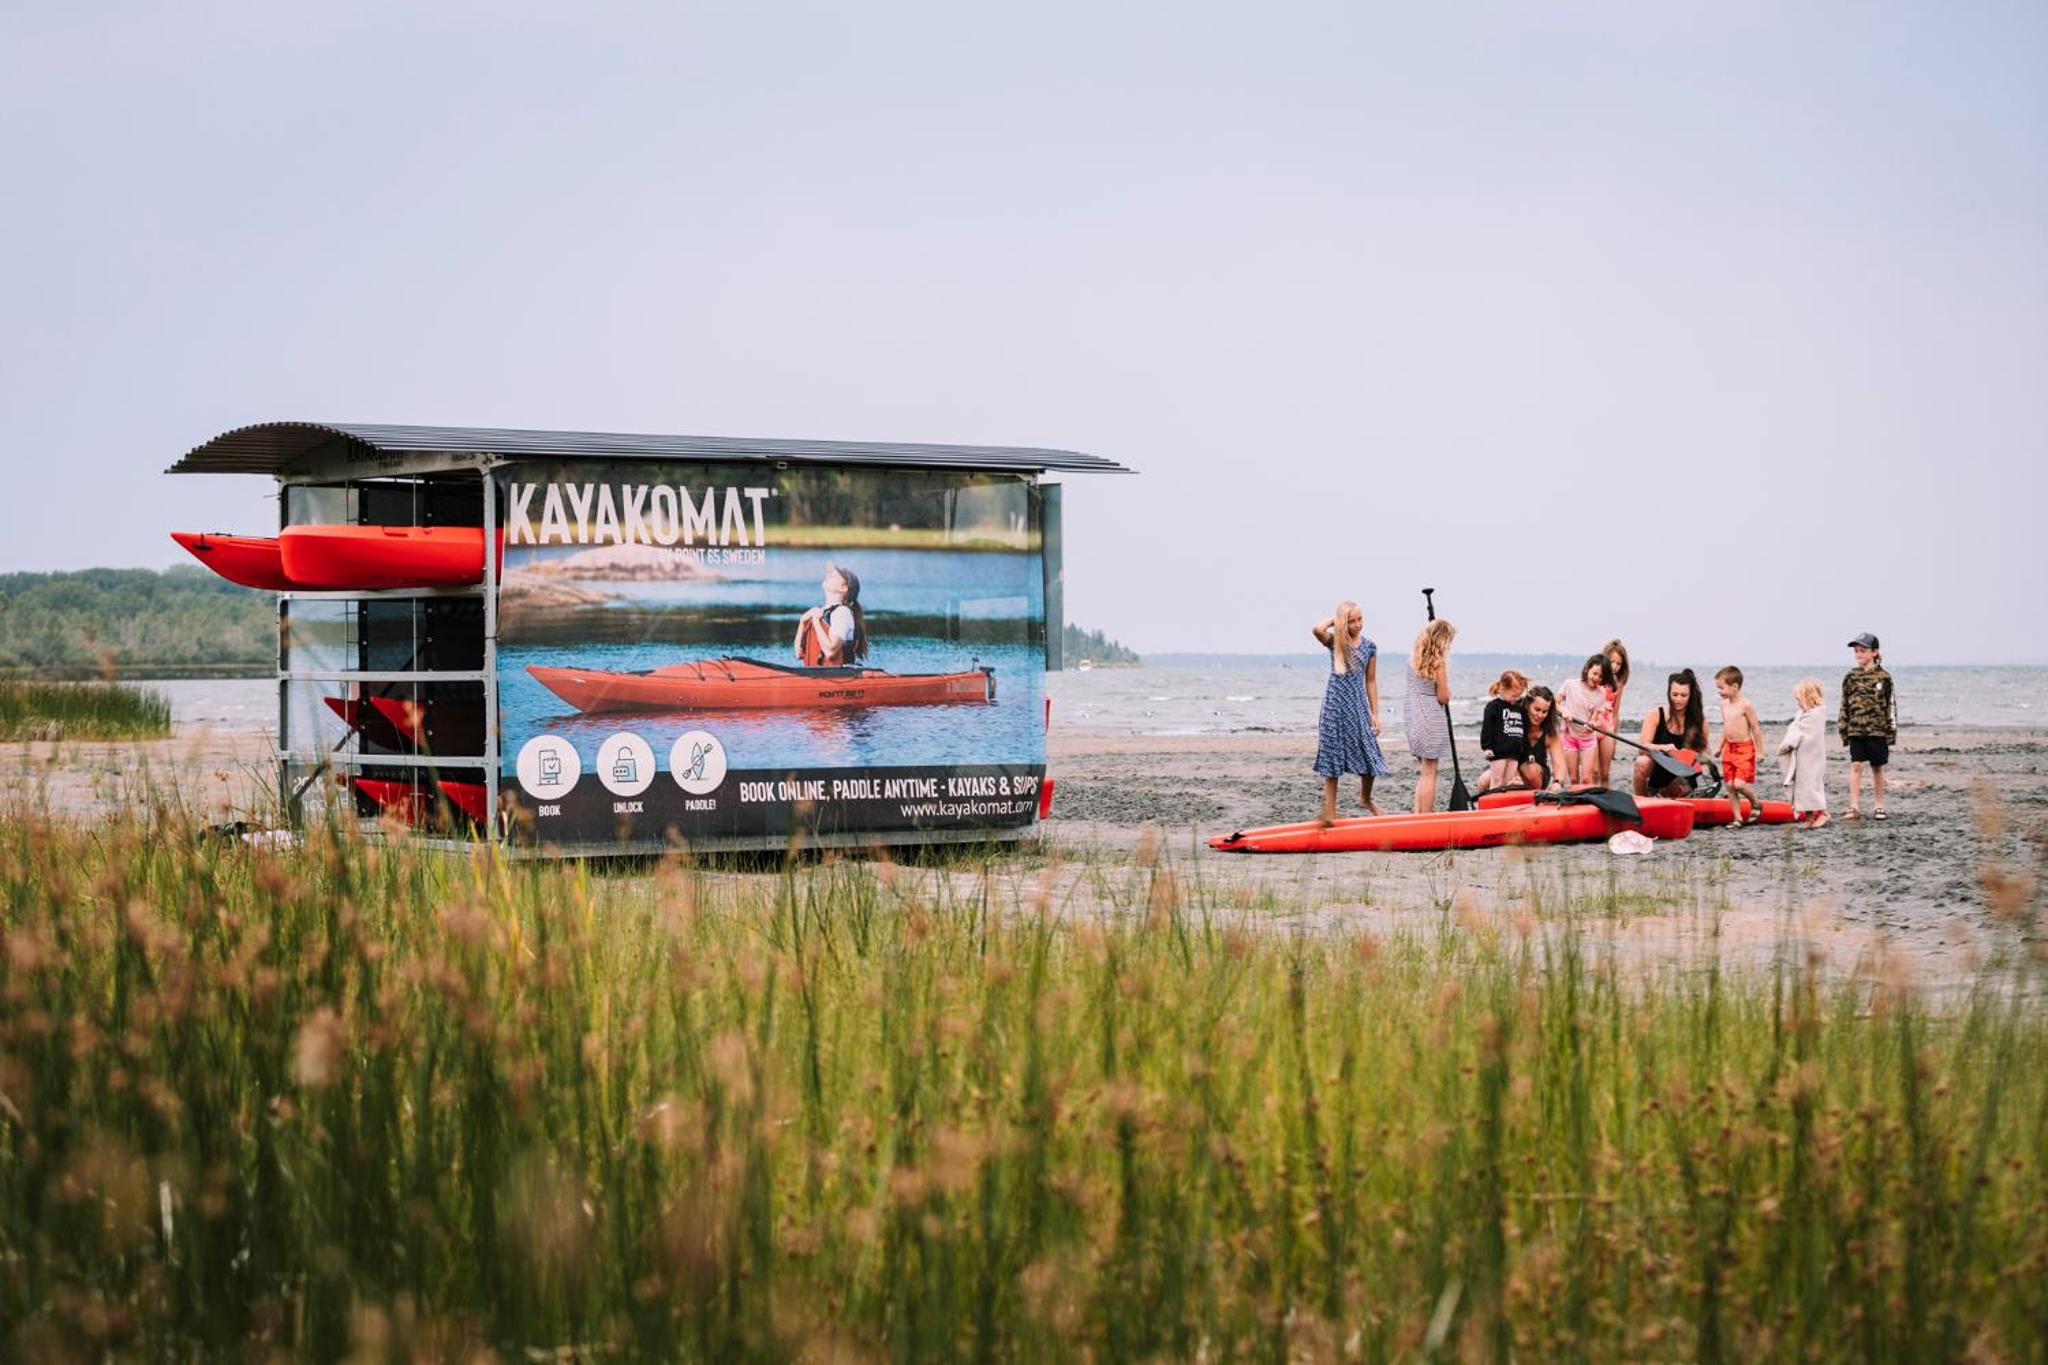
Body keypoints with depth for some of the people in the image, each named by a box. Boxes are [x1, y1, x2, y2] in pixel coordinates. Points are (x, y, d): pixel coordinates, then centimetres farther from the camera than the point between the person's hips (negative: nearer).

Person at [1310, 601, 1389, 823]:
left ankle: (1365, 798, 29)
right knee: (1332, 755, 0)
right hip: (1335, 704, -2)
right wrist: (1335, 620, -7)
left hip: (1358, 704, 2)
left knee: (1368, 753, 1)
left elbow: (1371, 681, 8)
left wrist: (1375, 714, 5)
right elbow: (1317, 629, -25)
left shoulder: (1369, 647, 5)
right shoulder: (1335, 642, -2)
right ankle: (1329, 811, 5)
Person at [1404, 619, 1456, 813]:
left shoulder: (1413, 657, 7)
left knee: (1425, 771, 18)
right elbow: (1444, 698, -12)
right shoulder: (1438, 662, -14)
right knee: (1429, 774, -1)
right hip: (1431, 719, -7)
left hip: (1413, 716, 7)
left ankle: (1417, 815, 14)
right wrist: (1446, 691, 8)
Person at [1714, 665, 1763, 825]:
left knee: (1739, 784, -16)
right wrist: (1720, 747, 18)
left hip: (1745, 749, -7)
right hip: (1729, 749, 7)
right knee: (1730, 786, 3)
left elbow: (1756, 728, -10)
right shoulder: (1724, 705, 9)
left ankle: (1756, 804, 11)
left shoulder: (1746, 705, -13)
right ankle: (1737, 818, 10)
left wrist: (1760, 751, -9)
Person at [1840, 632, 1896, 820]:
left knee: (1877, 768, 7)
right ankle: (1854, 808, -6)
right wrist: (1843, 727, 5)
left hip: (1877, 729, -2)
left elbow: (1890, 704, 0)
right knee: (1855, 766, -5)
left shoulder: (1883, 677, -2)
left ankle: (1878, 806, 17)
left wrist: (1891, 730, -4)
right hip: (1856, 729, 2)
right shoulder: (1851, 677, 5)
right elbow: (1845, 704, 10)